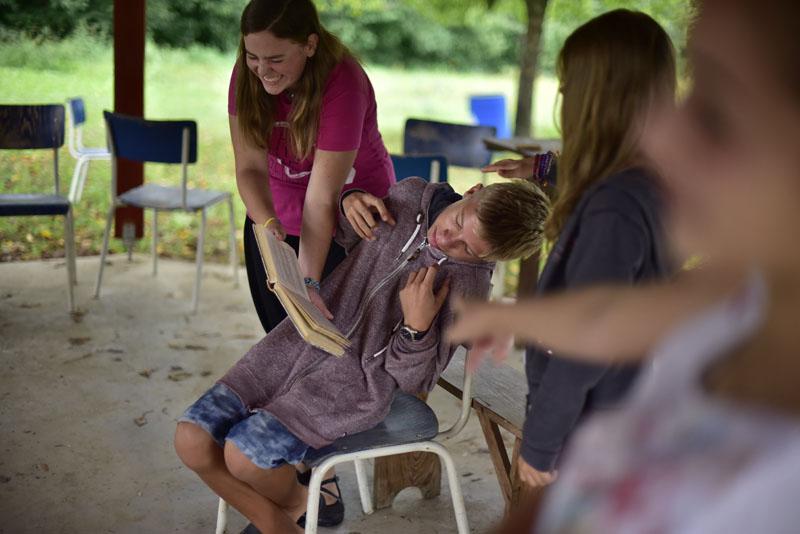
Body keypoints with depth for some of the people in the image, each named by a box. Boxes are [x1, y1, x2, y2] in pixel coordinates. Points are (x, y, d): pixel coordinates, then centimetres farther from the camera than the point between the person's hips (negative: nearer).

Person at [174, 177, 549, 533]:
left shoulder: (467, 287, -13)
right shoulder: (409, 195, -1)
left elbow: (415, 379, -7)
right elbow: (350, 239, 20)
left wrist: (418, 326, -26)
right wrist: (349, 205, -2)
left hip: (357, 382, -5)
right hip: (301, 339, 5)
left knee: (242, 454, -24)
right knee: (192, 441, -8)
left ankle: (295, 501, 11)